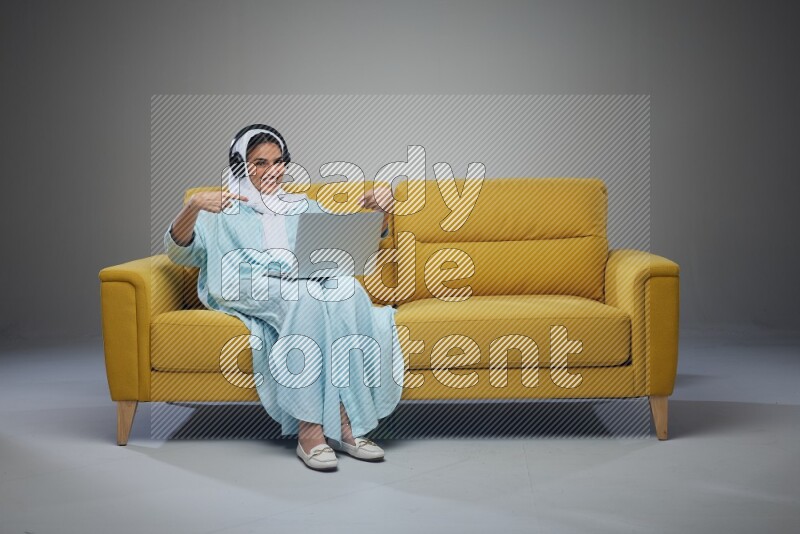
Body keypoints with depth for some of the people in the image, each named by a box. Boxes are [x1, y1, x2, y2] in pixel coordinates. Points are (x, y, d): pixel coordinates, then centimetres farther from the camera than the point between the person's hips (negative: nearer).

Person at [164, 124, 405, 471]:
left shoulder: (303, 208, 30)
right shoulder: (221, 213, 19)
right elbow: (176, 250, 1)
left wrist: (380, 211, 4)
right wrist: (194, 204, -19)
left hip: (313, 287, 3)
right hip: (252, 294, -3)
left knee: (347, 289, -33)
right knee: (304, 295, -37)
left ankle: (345, 423, -38)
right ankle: (309, 428, -41)